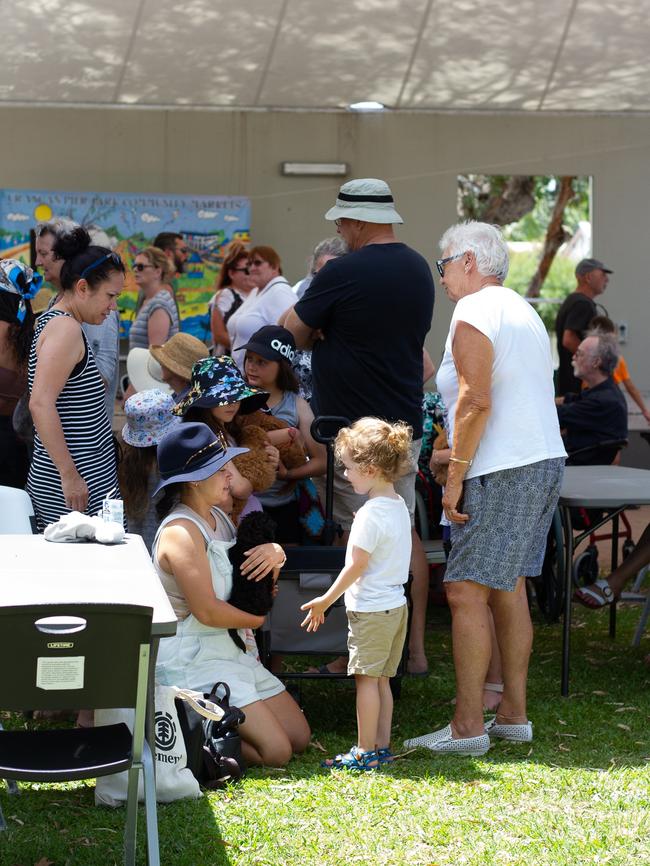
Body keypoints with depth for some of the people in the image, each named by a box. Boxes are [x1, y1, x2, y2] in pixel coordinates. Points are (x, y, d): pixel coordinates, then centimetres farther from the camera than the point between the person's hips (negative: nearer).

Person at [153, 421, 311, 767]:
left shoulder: (219, 517, 10)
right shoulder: (181, 531, -18)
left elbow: (257, 579, 21)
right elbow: (207, 611, -21)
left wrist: (275, 554, -3)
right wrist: (259, 618, -3)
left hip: (230, 650, 10)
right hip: (191, 658, -10)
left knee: (299, 738, 7)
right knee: (276, 751, -15)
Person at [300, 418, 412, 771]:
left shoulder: (371, 514, -19)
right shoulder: (398, 506, 9)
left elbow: (357, 565, -17)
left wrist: (325, 601, -10)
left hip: (371, 609, -9)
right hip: (395, 605, 9)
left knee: (366, 679, -4)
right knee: (381, 678, 13)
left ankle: (365, 752, -1)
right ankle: (382, 746, 17)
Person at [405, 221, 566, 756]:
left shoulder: (473, 314, -10)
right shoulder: (525, 311, 20)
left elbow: (475, 400, -18)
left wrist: (455, 476, -16)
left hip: (502, 471, -10)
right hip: (544, 459, 10)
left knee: (466, 591, -9)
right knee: (508, 587, 14)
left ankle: (467, 726, -11)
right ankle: (513, 715, 17)